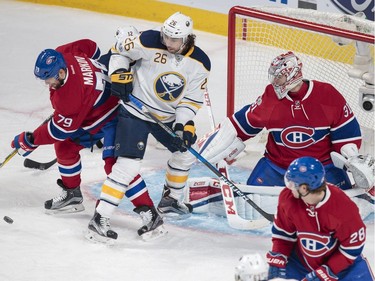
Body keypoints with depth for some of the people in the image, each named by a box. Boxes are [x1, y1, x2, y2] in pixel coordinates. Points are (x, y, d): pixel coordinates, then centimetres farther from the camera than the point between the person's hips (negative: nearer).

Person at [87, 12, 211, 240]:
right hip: (136, 111, -6)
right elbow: (120, 48, -5)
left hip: (167, 116, 6)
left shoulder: (200, 63, -8)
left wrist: (184, 124, -14)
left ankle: (170, 200, 40)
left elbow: (192, 98, -2)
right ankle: (100, 217, -16)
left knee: (186, 151, 18)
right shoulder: (149, 42, -20)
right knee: (129, 164, -17)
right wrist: (119, 74, -17)